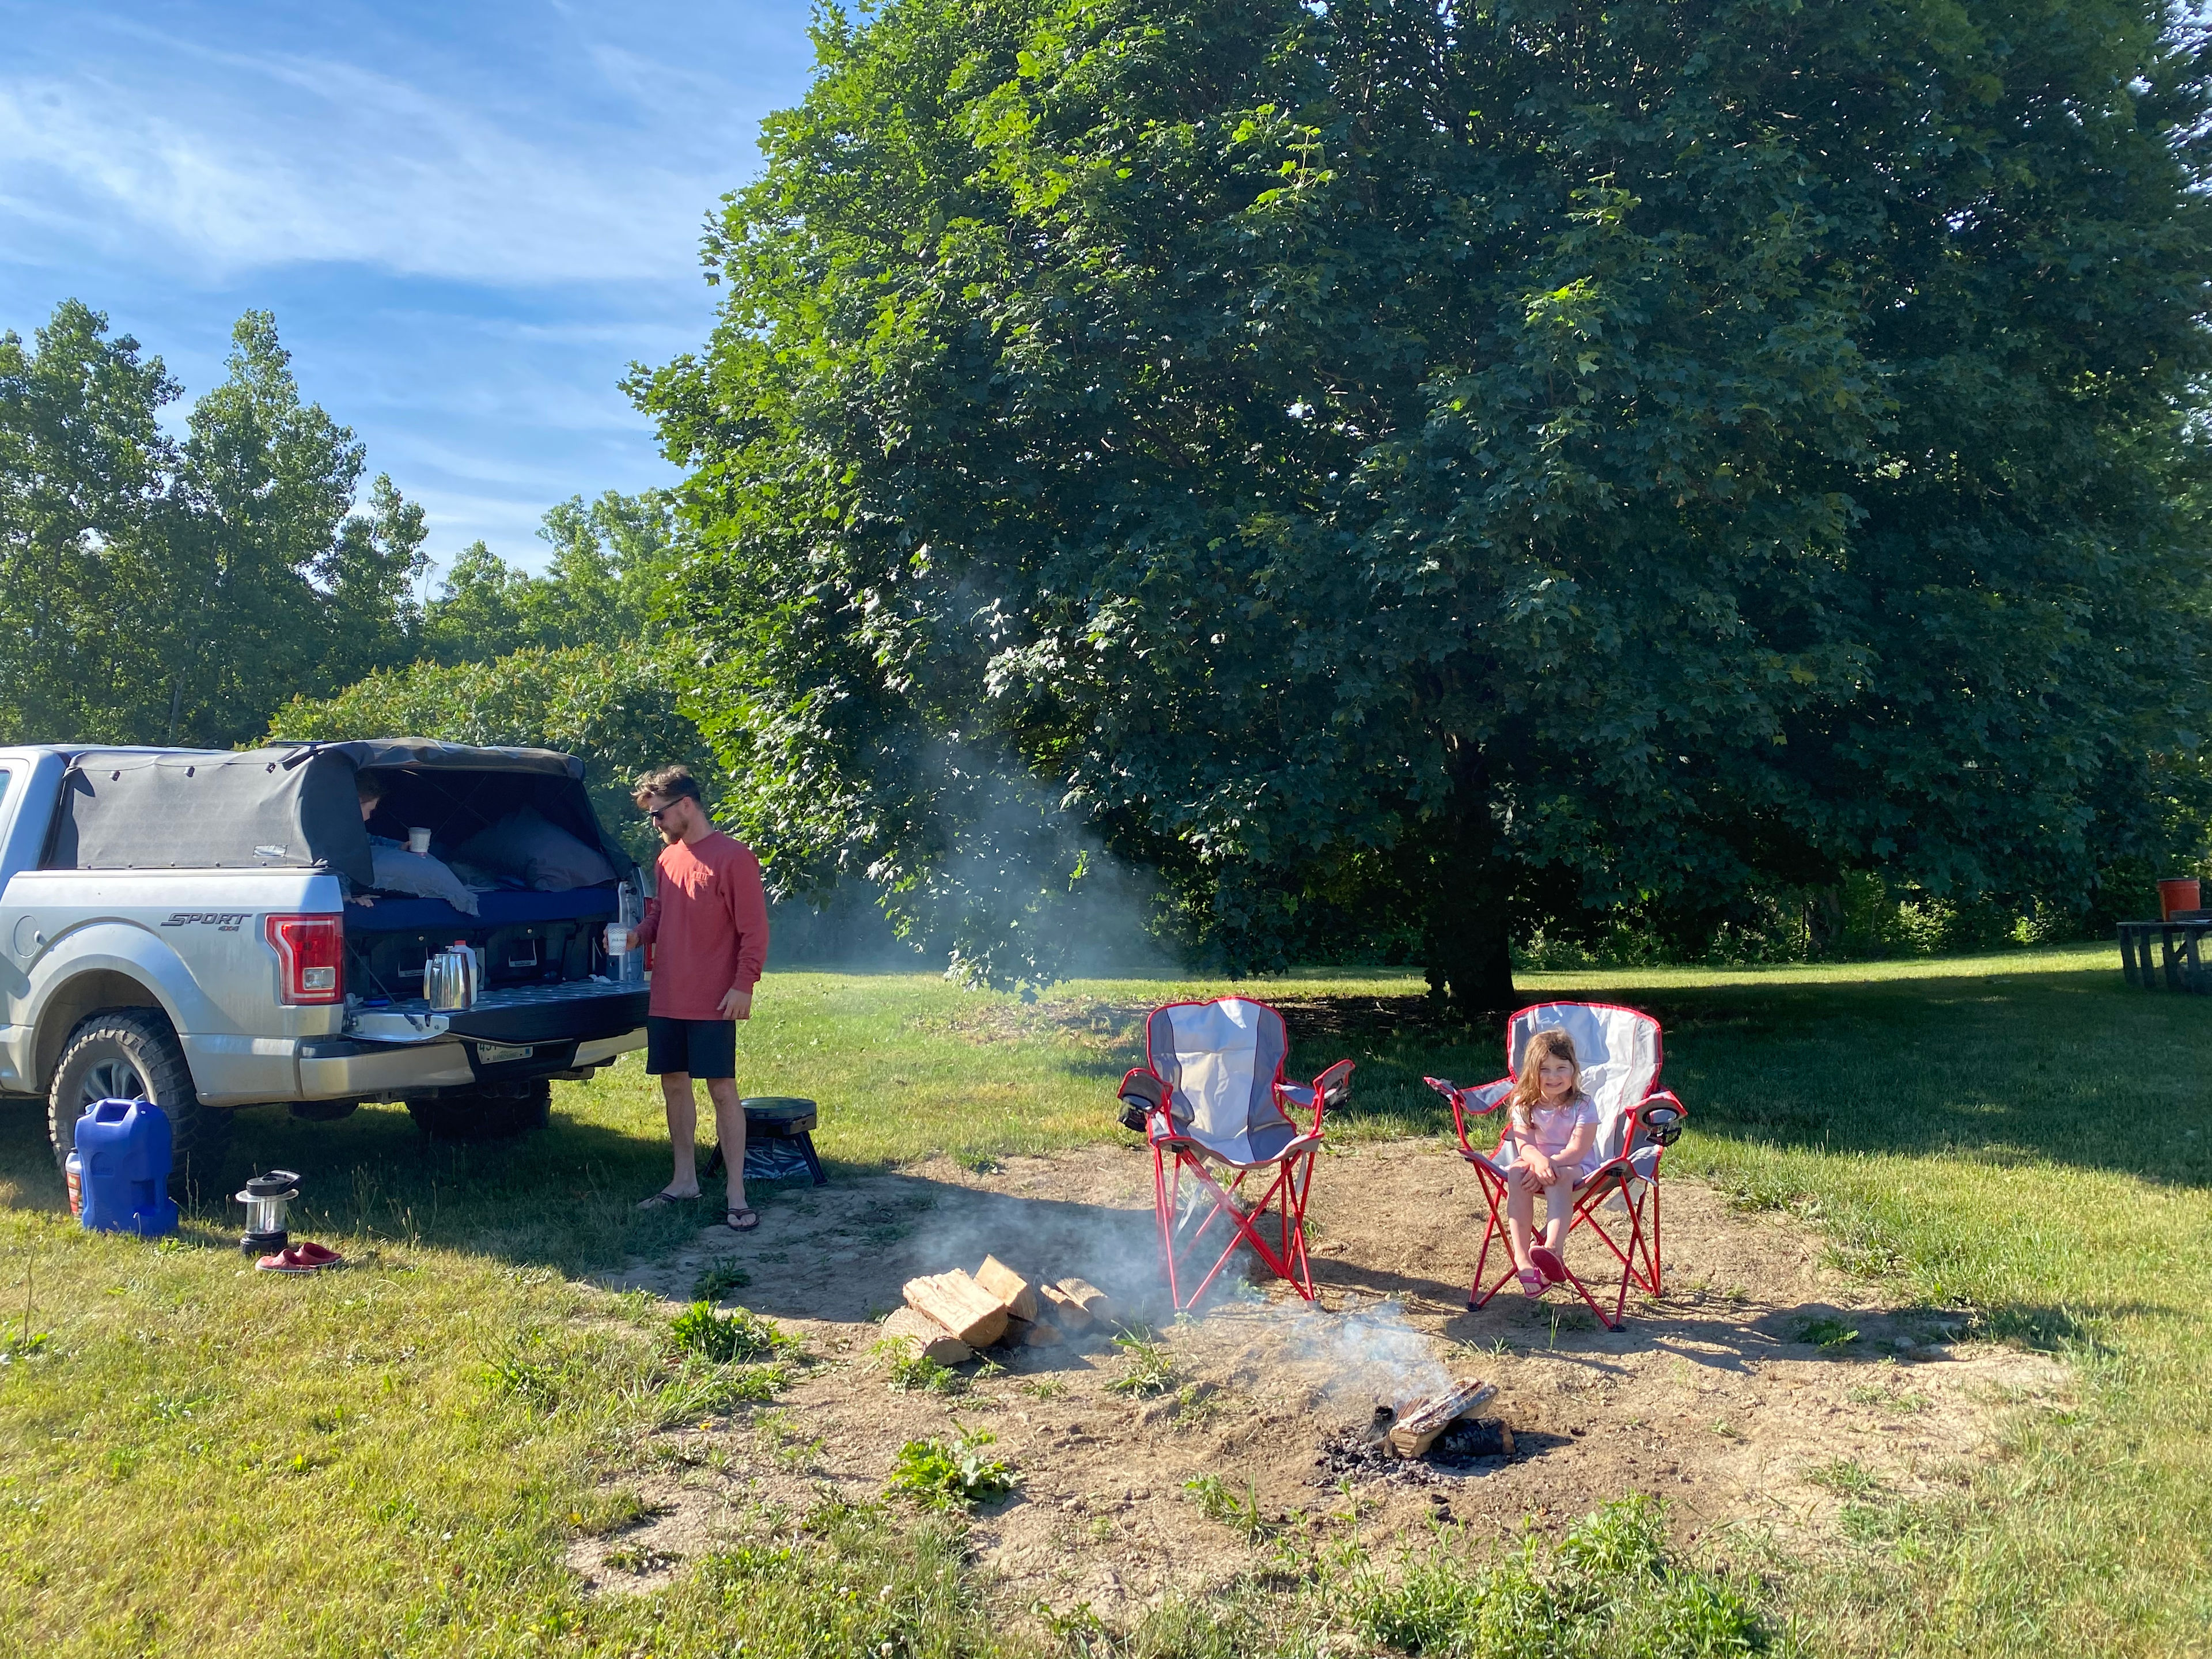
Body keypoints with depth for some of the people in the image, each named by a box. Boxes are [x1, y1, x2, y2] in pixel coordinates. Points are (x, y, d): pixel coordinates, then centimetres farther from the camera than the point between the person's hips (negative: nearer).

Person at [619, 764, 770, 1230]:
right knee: (674, 1085, 13)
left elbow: (754, 929, -12)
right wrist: (639, 934, 1)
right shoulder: (666, 859, 11)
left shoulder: (733, 857, -10)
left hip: (713, 1002, -7)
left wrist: (743, 985, -17)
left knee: (722, 1090, -4)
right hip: (666, 999, 7)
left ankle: (737, 1195, 1)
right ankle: (684, 1180, 27)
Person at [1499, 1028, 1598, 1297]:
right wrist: (1539, 1161, -35)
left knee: (1559, 1178, -39)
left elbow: (1577, 1150, -16)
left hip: (1573, 1167, -2)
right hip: (1534, 1162, 3)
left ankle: (1553, 1249, -58)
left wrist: (1550, 1164, -32)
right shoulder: (1523, 1104, 3)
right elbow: (1525, 1145, -11)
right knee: (1516, 1173, -33)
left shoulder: (1583, 1105, -5)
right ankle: (1522, 1258, -42)